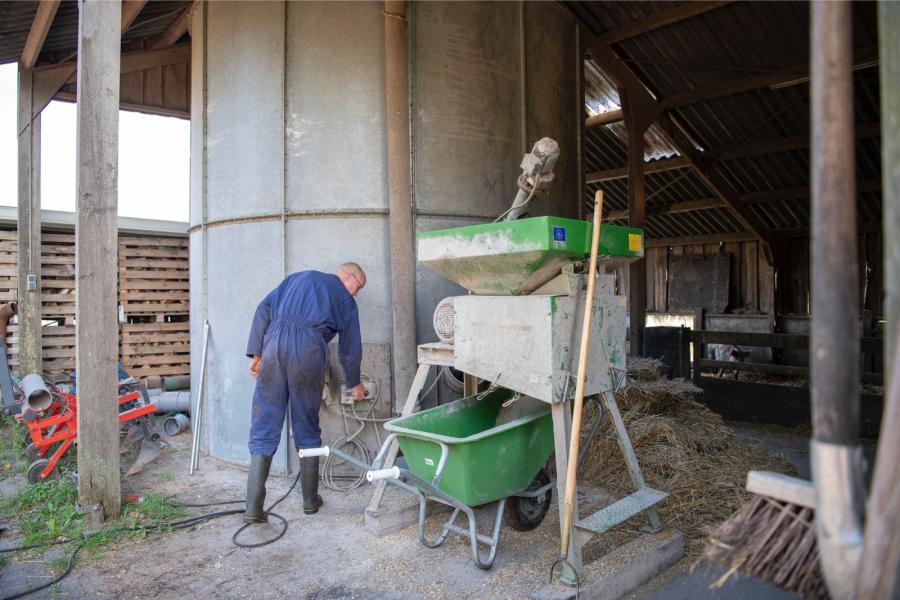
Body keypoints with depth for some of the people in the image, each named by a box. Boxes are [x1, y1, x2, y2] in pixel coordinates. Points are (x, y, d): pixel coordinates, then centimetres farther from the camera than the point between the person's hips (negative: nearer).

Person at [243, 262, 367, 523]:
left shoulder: (298, 277, 28)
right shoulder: (345, 299, 19)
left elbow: (264, 309, 15)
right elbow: (350, 348, 19)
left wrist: (256, 352, 13)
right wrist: (354, 383, 33)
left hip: (275, 343, 2)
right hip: (308, 350, -2)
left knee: (263, 428, 4)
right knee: (307, 430, 11)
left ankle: (254, 508, 2)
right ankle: (310, 500, 21)